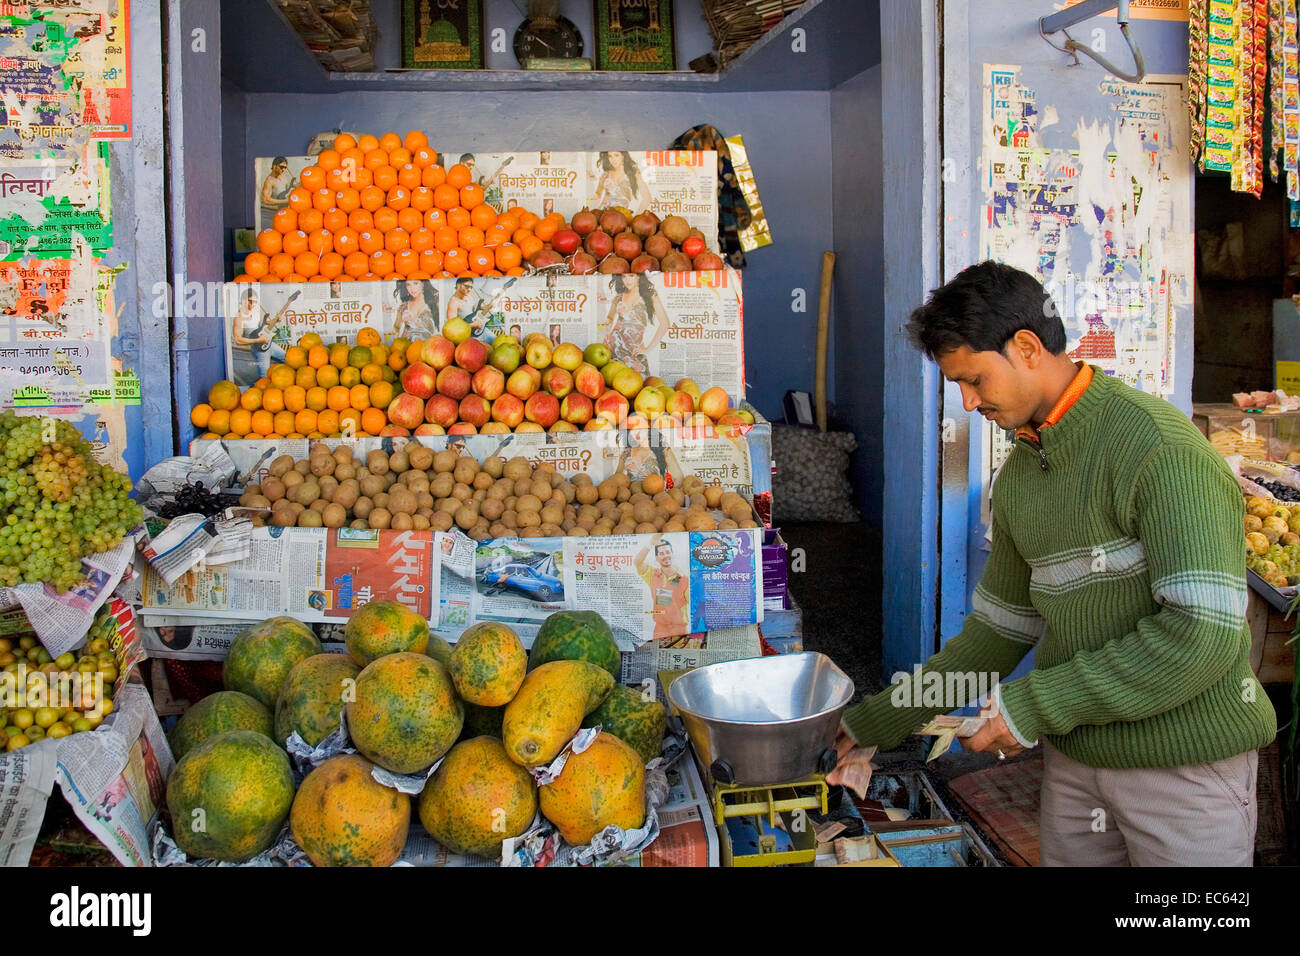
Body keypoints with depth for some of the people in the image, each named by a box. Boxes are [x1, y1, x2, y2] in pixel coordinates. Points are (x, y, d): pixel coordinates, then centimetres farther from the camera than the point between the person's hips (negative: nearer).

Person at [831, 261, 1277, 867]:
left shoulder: (1156, 446, -18)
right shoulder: (1017, 477, 7)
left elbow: (1203, 634, -24)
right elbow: (1000, 625, 13)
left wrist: (1035, 704, -20)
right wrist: (872, 724, 12)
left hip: (1185, 764, -6)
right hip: (1074, 756, 6)